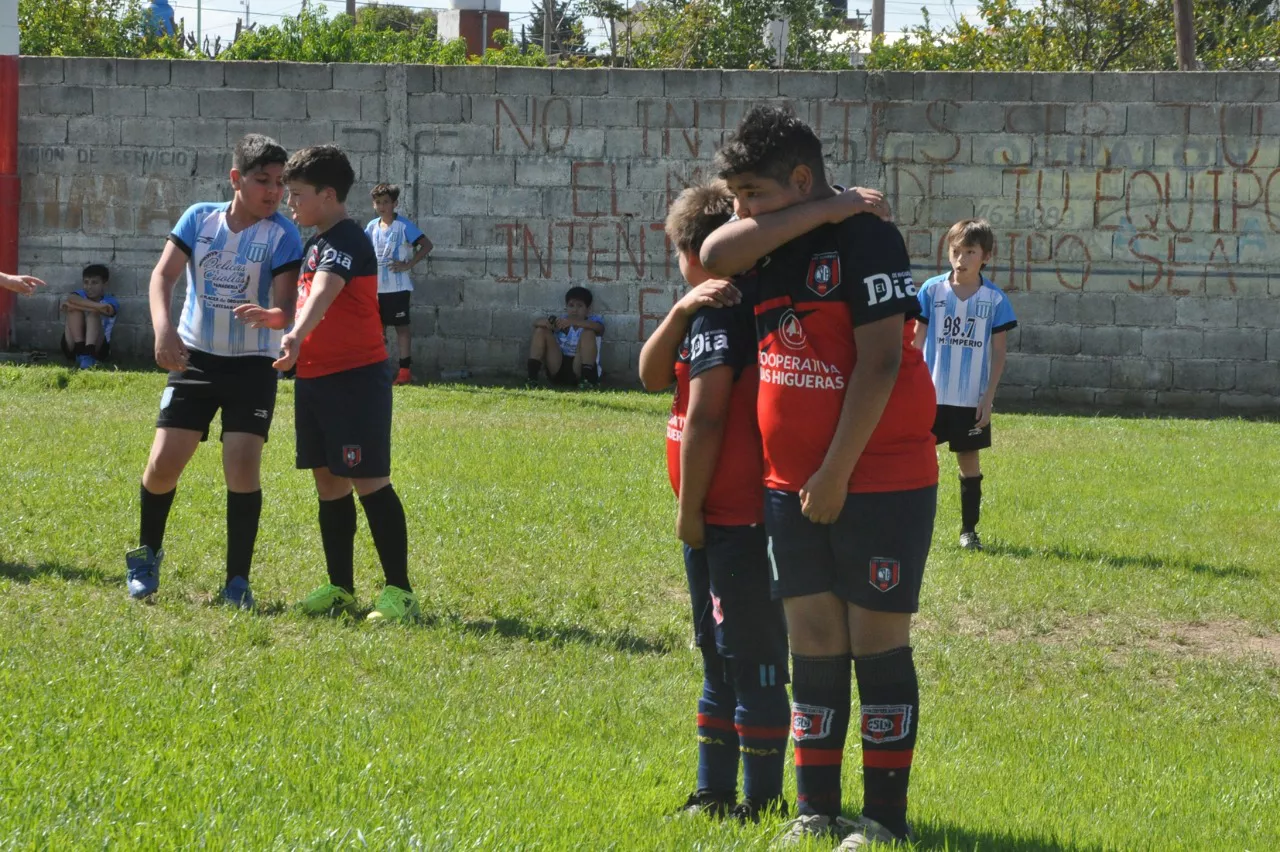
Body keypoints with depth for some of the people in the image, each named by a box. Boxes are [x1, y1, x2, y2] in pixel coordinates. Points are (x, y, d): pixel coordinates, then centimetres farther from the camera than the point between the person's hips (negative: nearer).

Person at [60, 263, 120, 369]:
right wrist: (98, 306, -30)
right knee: (75, 310, -15)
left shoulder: (111, 301, 2)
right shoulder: (80, 294, 8)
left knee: (92, 313, -24)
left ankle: (88, 354, -45)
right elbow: (71, 299, -18)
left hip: (97, 349, -2)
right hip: (72, 349, 2)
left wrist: (72, 305, -19)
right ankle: (80, 351, -29)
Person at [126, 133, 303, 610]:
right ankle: (146, 556, 26)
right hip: (195, 357, 2)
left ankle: (237, 581, -2)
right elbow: (163, 273, -10)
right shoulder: (200, 218, -3)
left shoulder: (282, 235, -10)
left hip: (252, 365, -2)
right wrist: (163, 328, -28)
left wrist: (268, 316, -41)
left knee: (243, 466, -14)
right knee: (163, 463, -1)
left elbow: (285, 309, -16)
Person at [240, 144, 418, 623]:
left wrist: (295, 337, -50)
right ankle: (340, 588, 18)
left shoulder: (346, 241, -15)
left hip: (357, 377, -10)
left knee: (368, 480, -8)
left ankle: (399, 590, -4)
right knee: (328, 482, 11)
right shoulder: (316, 243, 17)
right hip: (315, 378, 10)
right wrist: (269, 316, 19)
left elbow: (323, 294, -35)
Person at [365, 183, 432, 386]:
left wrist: (408, 264, -15)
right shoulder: (372, 226, 8)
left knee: (401, 326, -1)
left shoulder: (404, 226, -8)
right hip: (376, 287, 6)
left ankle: (405, 369, 1)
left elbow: (426, 245, -11)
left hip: (397, 287, -6)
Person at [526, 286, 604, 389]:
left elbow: (598, 327, -26)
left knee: (588, 333, -23)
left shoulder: (593, 320, 1)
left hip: (580, 370, -4)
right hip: (558, 368, 4)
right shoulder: (561, 320, 10)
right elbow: (536, 322, -3)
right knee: (541, 331, -6)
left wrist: (572, 322, -39)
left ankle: (587, 380, -31)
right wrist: (544, 321, -29)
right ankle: (532, 376, -17)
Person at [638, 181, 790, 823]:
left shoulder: (720, 312, -15)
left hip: (735, 520, -10)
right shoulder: (710, 307, 14)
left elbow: (704, 419, -18)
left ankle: (761, 802, -1)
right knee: (719, 656, 17)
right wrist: (681, 311, -7)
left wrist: (689, 509, -11)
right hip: (722, 517, 10)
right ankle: (715, 792, 25)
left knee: (750, 661, -5)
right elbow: (652, 375, 9)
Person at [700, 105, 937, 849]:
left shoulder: (867, 239, -13)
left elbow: (879, 363, -18)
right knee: (813, 643, 8)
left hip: (881, 481, -7)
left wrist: (835, 474, -17)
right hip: (793, 486, 7)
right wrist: (817, 213, -15)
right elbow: (716, 255, -12)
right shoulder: (773, 245, 9)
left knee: (878, 644, -1)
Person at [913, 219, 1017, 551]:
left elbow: (998, 352, 1)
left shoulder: (995, 299, -4)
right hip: (930, 395, 0)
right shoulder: (932, 290, -3)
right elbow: (917, 341, 3)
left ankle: (969, 530, 19)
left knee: (969, 461, 9)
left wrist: (988, 398, -4)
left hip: (971, 400, 0)